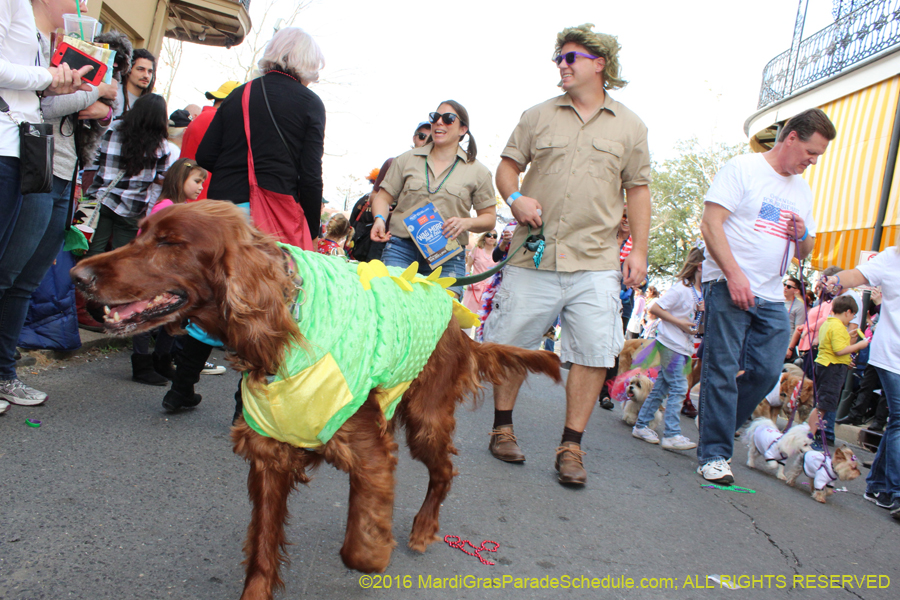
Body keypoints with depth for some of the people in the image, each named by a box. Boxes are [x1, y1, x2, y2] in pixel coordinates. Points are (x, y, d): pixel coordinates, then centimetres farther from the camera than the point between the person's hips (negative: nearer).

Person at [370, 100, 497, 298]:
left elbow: (490, 218, 11)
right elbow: (383, 197, 15)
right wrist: (380, 219, -7)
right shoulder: (407, 160, 14)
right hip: (401, 248, 1)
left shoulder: (477, 171, 11)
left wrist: (467, 222, -10)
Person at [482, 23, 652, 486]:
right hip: (533, 256, 1)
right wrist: (515, 197, -10)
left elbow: (637, 191, 10)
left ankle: (571, 446, 8)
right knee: (511, 345, 4)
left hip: (596, 262, 0)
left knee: (594, 353, -5)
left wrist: (638, 250, 3)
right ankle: (502, 428, 23)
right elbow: (507, 166, 12)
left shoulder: (629, 127, 11)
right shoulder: (537, 117, 11)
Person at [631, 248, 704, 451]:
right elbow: (655, 308, -17)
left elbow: (698, 322, 19)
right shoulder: (681, 288, -13)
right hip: (671, 344, -9)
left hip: (684, 347, 9)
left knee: (661, 387, 10)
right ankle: (671, 435, -7)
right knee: (678, 388, -10)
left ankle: (641, 426, 17)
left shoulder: (702, 293, 13)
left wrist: (704, 312, -3)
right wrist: (681, 323, -19)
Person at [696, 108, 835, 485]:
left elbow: (805, 253, 26)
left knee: (767, 372, 2)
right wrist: (734, 274, -21)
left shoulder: (802, 189, 20)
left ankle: (718, 429, 21)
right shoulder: (742, 168, -1)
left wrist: (804, 235, 1)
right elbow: (710, 224, -12)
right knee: (722, 370, -6)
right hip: (728, 285, -7)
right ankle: (713, 454, 1)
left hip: (771, 296, 7)